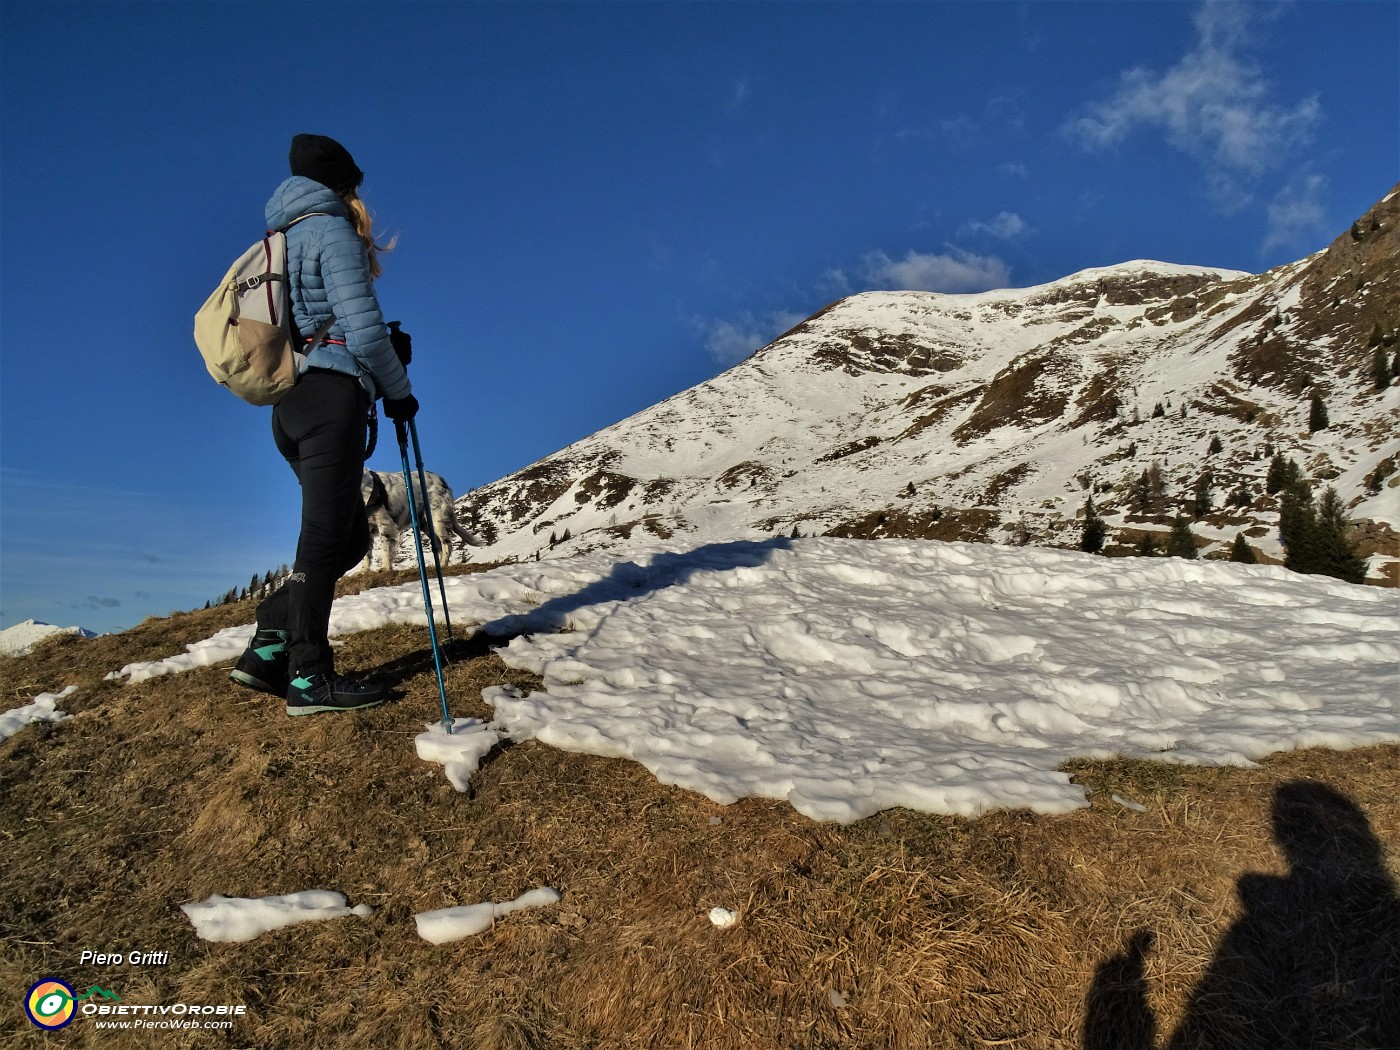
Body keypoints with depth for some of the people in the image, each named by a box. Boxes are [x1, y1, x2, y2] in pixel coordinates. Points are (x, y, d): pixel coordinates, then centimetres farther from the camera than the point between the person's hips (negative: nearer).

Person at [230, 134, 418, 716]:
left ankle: (268, 647, 8)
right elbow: (362, 328, -12)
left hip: (289, 403, 9)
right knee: (325, 537, -7)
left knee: (348, 536, 11)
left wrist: (388, 343, 15)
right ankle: (309, 678, -3)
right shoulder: (333, 231, -2)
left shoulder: (279, 242, 26)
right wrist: (399, 390, 2)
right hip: (332, 394, -9)